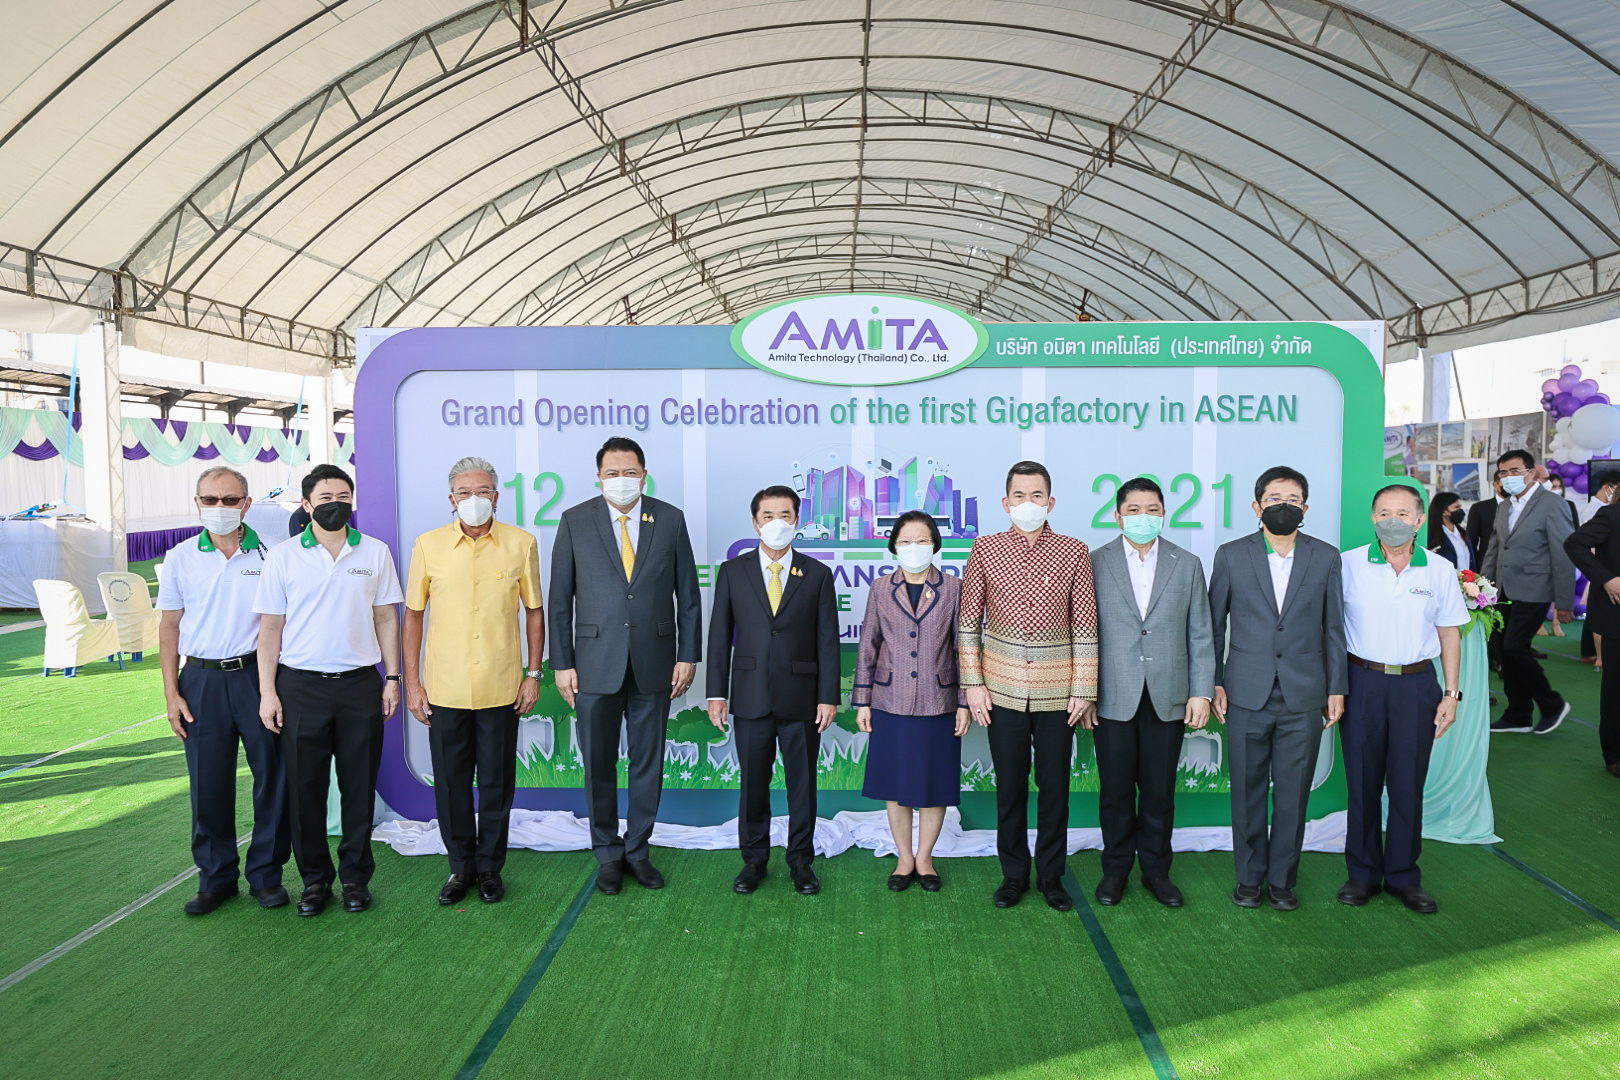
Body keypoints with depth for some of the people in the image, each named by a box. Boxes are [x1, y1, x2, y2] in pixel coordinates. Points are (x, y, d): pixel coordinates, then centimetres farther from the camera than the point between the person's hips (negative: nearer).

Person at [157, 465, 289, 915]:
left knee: (272, 776, 3)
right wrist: (171, 693, 2)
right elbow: (169, 626, 8)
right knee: (209, 784, 7)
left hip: (257, 675, -1)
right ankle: (216, 878, 22)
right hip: (201, 680, 1)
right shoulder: (181, 558, 5)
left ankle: (266, 874, 18)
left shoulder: (269, 554, 0)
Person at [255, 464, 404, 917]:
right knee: (305, 787, 6)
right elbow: (271, 627, 3)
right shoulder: (282, 557, 2)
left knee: (359, 786, 6)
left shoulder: (375, 552, 5)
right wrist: (267, 691, -2)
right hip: (301, 686, 0)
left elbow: (386, 618, 8)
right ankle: (314, 878, 21)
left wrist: (392, 678, 4)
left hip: (360, 683, 1)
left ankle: (356, 876, 20)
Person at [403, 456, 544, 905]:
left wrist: (534, 673, 2)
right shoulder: (428, 545, -1)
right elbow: (413, 615, 5)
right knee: (451, 783, 10)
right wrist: (412, 683, 2)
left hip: (501, 688, 0)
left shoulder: (521, 544, -2)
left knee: (497, 783, 9)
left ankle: (490, 868, 26)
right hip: (444, 689, 1)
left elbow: (534, 611, 6)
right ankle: (461, 866, 28)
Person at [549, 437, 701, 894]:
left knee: (648, 762, 10)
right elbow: (560, 599, 1)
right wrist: (562, 663, -3)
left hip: (654, 663, 1)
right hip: (596, 664, -1)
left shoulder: (670, 519, 3)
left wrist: (688, 655, 0)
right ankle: (607, 853, 25)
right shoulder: (575, 521, 0)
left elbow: (687, 594, 5)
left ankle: (638, 850, 26)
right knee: (599, 765, 8)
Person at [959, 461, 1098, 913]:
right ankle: (1014, 874, 26)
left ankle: (1051, 875, 26)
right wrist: (973, 684, -2)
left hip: (1058, 691, 0)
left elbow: (1085, 627, 1)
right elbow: (968, 622, 3)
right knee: (1009, 787, 10)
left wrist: (1084, 690, -2)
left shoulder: (1074, 552, 0)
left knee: (1055, 786, 9)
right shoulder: (985, 549, 0)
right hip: (1003, 689, 0)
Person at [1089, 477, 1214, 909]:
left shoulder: (1187, 565, 7)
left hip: (1168, 698, 1)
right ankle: (1115, 869, 22)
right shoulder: (1094, 564, 1)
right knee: (1115, 790, 6)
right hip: (1113, 698, -1)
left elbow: (1201, 634, 7)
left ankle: (1156, 869, 25)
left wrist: (1202, 691, 0)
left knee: (1160, 790, 9)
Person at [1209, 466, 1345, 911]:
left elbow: (1334, 627, 8)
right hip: (1247, 695, -1)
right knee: (1248, 791, 7)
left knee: (1293, 794, 7)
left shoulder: (1326, 557, 5)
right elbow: (1214, 624, 5)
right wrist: (1214, 682, 1)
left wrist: (1337, 688, 5)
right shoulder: (1230, 555, 1)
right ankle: (1250, 877, 21)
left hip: (1303, 698, 1)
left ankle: (1282, 879, 21)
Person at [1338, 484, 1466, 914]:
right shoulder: (1347, 564, -2)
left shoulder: (1440, 570, 3)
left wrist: (1451, 694, 5)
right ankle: (1364, 874, 20)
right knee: (1362, 782, 6)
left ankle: (1403, 876, 21)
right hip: (1362, 682, -1)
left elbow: (1449, 634, 9)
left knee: (1408, 785, 6)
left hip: (1416, 685, 1)